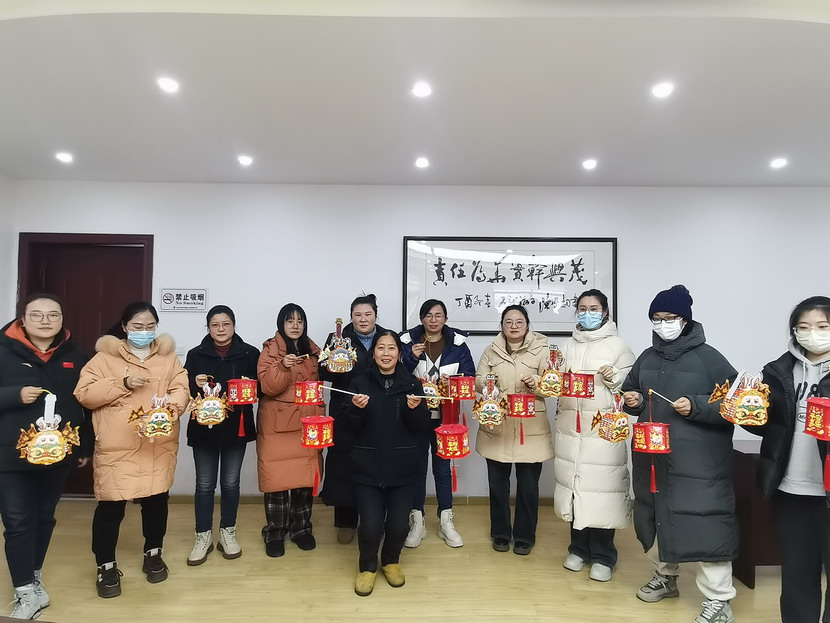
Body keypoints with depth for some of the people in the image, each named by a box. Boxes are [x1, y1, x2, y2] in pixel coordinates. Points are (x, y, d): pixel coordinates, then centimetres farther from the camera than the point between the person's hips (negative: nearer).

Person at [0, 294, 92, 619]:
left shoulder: (75, 357, 4)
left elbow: (88, 404, 8)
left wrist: (86, 447, 9)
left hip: (58, 454, 3)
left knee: (44, 519, 15)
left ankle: (32, 580, 34)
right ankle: (27, 593, 12)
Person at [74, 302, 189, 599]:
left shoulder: (168, 356, 8)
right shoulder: (105, 356, 0)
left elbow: (181, 388, 0)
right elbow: (84, 393, -6)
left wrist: (171, 407, -20)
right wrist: (122, 384, -17)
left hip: (159, 446, 3)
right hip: (117, 448, -3)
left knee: (156, 500, 14)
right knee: (111, 505, 2)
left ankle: (153, 553, 34)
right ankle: (106, 566, 21)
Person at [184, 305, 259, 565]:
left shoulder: (250, 354, -1)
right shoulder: (195, 355, 3)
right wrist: (194, 384, -18)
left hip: (236, 426, 0)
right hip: (203, 427, 1)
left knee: (231, 483, 10)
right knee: (204, 484, 7)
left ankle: (227, 533, 26)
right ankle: (203, 536, 21)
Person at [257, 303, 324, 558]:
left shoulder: (313, 351, 11)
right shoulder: (270, 350, -3)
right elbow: (268, 387, -14)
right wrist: (283, 366, -28)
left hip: (307, 422, 4)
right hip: (277, 424, -4)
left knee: (306, 475, 6)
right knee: (277, 477, -2)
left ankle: (301, 528, 21)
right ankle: (275, 532, 14)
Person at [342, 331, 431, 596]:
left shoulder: (411, 383, 1)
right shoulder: (360, 382, -1)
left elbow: (422, 427, 1)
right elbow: (350, 426, 0)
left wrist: (415, 409, -18)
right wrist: (357, 409, -20)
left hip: (402, 466, 1)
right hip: (367, 466, -1)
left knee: (398, 523, 1)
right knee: (371, 524, -6)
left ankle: (391, 561, 34)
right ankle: (368, 566, 25)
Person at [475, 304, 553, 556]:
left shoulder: (541, 349, 0)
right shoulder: (491, 350, 8)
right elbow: (478, 380, 7)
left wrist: (535, 383, -22)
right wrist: (486, 383, -15)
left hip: (530, 429, -2)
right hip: (496, 427, 2)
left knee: (528, 484, 5)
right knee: (497, 483, 10)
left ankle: (524, 536, 23)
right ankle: (500, 533, 28)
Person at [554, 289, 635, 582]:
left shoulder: (618, 345, 2)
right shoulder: (568, 345, 14)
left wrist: (614, 378, -18)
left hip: (604, 427, -4)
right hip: (570, 426, 4)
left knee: (601, 486, -4)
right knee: (574, 483, 7)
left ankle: (603, 556, 12)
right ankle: (579, 548, 24)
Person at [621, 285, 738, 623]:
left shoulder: (708, 357, -7)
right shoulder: (647, 357, 10)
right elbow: (630, 392, 21)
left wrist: (696, 406, -21)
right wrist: (632, 401, -1)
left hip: (697, 460, -6)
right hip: (652, 455, 6)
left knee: (704, 519, -6)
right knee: (655, 515, 16)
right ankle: (665, 575, 37)